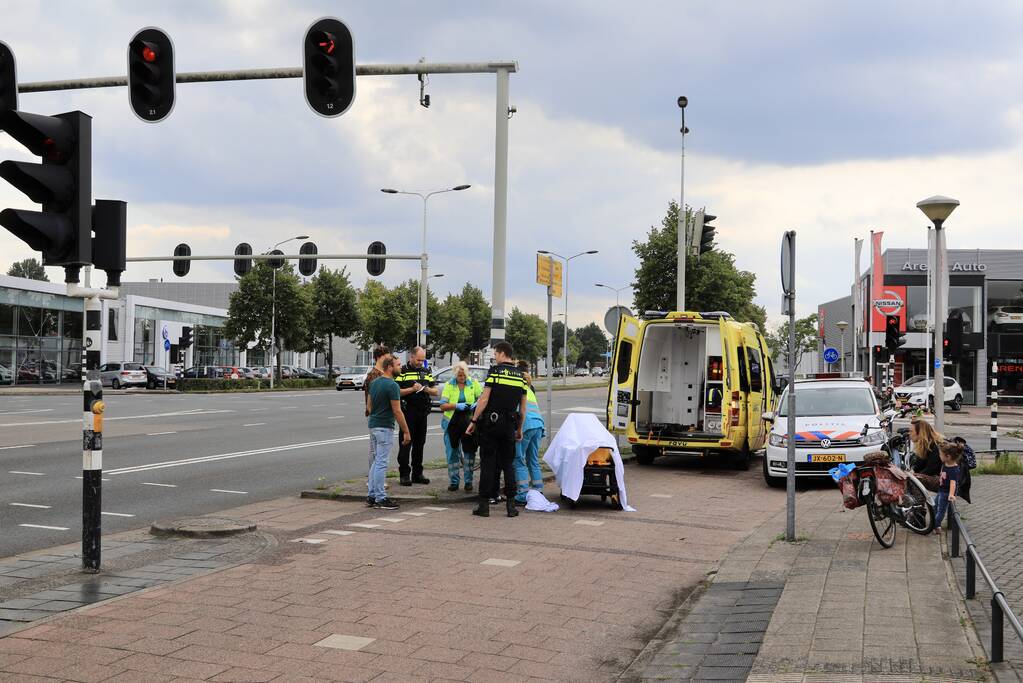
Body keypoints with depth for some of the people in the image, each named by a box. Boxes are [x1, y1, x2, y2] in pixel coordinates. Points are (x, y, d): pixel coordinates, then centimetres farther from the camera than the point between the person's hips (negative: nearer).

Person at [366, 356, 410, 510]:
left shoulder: (374, 382, 10)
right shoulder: (392, 385, -16)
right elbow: (397, 411, -18)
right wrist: (406, 431, -12)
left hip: (373, 426, 9)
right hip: (385, 428, -9)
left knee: (375, 462, 15)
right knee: (381, 463, -6)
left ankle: (371, 496, 17)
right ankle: (380, 499, -2)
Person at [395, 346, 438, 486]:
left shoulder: (427, 372, 15)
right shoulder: (403, 372, -2)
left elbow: (435, 391, 16)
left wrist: (428, 389, -5)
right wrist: (412, 389, -20)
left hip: (423, 412, 6)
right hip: (408, 412, -5)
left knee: (419, 444, 10)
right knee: (406, 444, -4)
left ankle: (417, 474, 17)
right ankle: (404, 474, -1)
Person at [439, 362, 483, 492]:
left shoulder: (474, 383, 3)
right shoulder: (449, 385, 2)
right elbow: (442, 405, -3)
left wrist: (477, 404, -19)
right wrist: (457, 406, -19)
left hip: (469, 422, 0)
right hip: (452, 423, 1)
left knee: (469, 451, -1)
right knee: (453, 452, 5)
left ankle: (468, 481, 9)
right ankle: (454, 481, 15)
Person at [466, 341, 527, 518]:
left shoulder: (495, 371, -7)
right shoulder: (520, 376, 8)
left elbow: (484, 399, -11)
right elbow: (523, 407, 11)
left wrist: (474, 421, -5)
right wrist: (519, 429, 19)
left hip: (490, 423, -4)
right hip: (509, 425, 4)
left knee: (488, 464, 1)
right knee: (508, 464, 10)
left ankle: (484, 504, 2)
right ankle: (511, 505, 6)